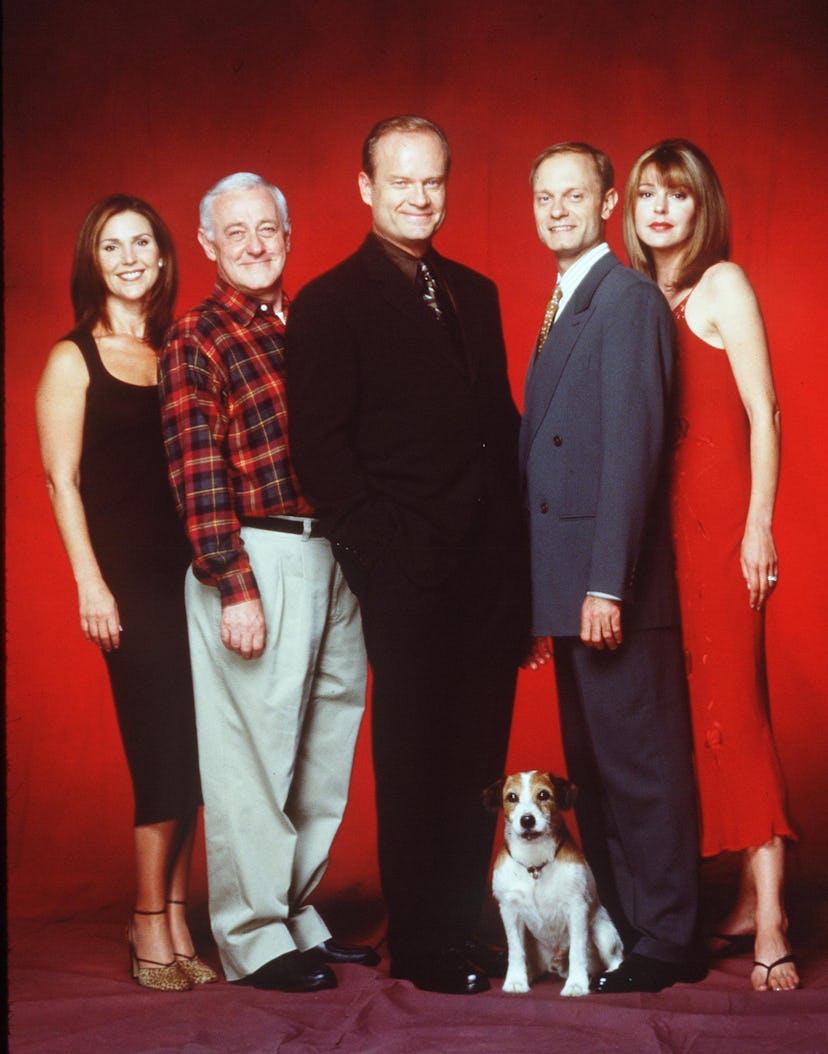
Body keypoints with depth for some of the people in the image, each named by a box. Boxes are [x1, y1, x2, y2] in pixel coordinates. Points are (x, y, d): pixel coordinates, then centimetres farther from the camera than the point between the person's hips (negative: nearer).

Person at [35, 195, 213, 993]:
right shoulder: (72, 361, 2)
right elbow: (62, 481, -2)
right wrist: (90, 582, -10)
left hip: (193, 573, 4)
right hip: (130, 576, -4)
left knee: (184, 750, 5)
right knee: (164, 748, -5)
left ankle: (171, 919, 15)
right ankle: (152, 926, 8)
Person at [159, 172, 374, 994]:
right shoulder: (195, 339, -3)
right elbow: (197, 473, -10)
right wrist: (235, 589, -16)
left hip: (334, 557, 7)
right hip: (257, 559, -6)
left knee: (325, 750, 12)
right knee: (252, 753, -1)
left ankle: (297, 915, 26)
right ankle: (252, 939, 11)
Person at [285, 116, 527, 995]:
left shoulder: (474, 293, 17)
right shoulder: (329, 305, -3)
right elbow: (321, 446, -9)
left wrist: (518, 542, 7)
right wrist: (391, 549, -15)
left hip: (489, 566, 6)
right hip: (409, 575, -6)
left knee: (476, 757, 11)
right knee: (414, 759, 3)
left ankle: (463, 924, 24)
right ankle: (419, 946, 15)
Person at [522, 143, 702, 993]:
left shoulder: (628, 298, -9)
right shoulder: (560, 310, 19)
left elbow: (632, 446, -17)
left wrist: (606, 585, -22)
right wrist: (539, 600, 12)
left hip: (613, 584, -9)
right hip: (566, 586, 9)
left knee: (640, 764, -1)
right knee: (590, 766, 14)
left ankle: (666, 943, 9)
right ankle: (618, 924, 24)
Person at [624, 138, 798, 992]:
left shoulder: (721, 284, -1)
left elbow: (763, 412, -7)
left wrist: (758, 526, -13)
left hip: (719, 515, -6)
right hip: (660, 518, 6)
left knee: (729, 698, -10)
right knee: (692, 705, 5)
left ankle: (769, 921, -8)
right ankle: (749, 904, 12)